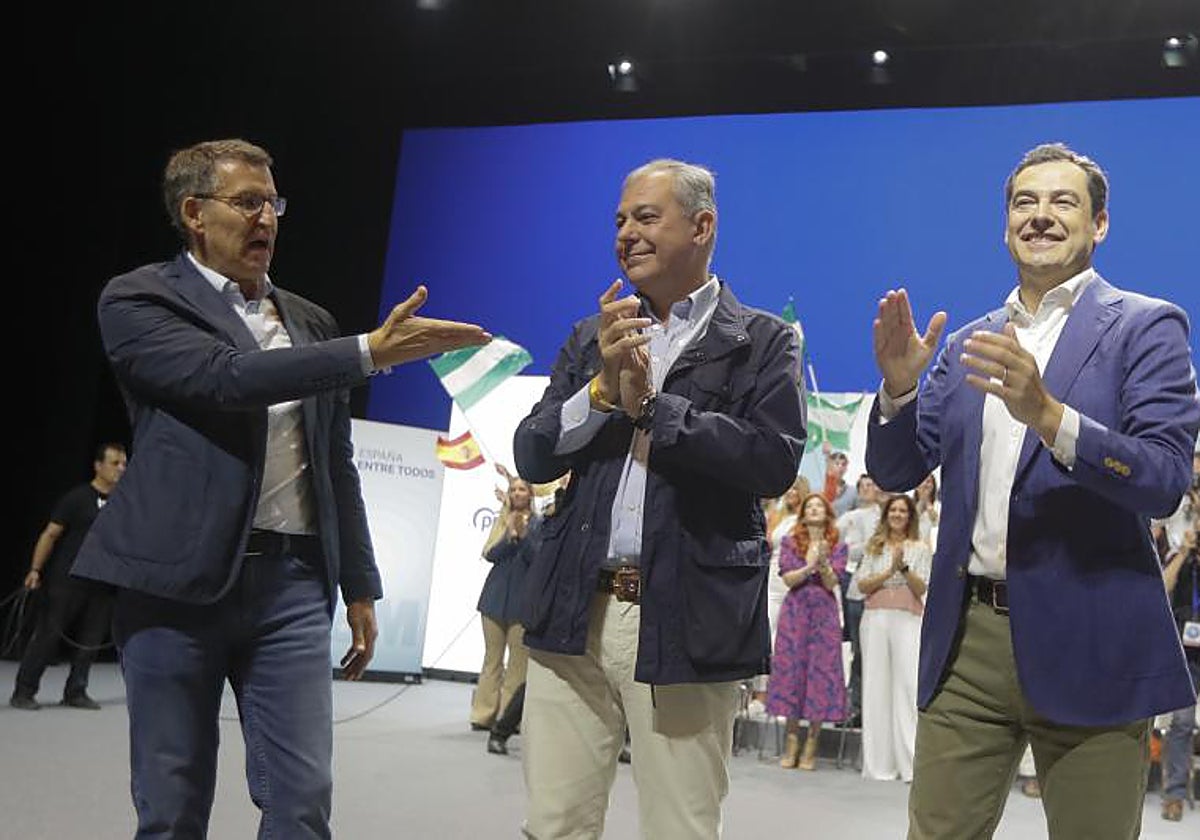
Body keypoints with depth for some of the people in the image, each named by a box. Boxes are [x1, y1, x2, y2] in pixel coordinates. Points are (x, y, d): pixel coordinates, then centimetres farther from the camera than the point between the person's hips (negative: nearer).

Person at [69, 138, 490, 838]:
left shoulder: (311, 324, 16)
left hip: (293, 578, 4)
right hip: (180, 578, -4)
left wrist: (360, 586, 15)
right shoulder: (139, 301, 0)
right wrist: (371, 351, -24)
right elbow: (228, 378, -18)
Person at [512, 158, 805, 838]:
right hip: (576, 611, 4)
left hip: (684, 623, -4)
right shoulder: (594, 338, 16)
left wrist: (651, 403, -12)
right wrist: (603, 387, -7)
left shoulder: (764, 340, 3)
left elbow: (776, 460, -12)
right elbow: (532, 457, 8)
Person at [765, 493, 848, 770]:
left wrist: (822, 562, -18)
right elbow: (788, 579, -1)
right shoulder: (790, 542, 8)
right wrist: (809, 565, -16)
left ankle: (812, 742, 2)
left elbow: (832, 583, -2)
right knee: (791, 669, -2)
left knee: (821, 671, -3)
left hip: (824, 614, 0)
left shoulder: (837, 546, 7)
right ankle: (791, 740, 5)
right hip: (795, 611, 0)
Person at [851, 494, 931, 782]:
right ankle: (879, 763, 2)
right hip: (876, 618, 2)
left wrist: (904, 568, -12)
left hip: (908, 620, -2)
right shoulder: (874, 547, 16)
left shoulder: (920, 548, 11)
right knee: (876, 686, -1)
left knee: (909, 685, -11)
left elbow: (921, 589, 2)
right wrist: (890, 571, -6)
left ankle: (911, 763, -12)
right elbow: (862, 585, 6)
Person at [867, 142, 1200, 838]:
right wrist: (899, 387, -9)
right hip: (967, 639, 4)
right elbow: (896, 473, 10)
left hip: (1088, 645, -3)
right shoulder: (966, 343, 13)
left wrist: (1047, 414, -28)